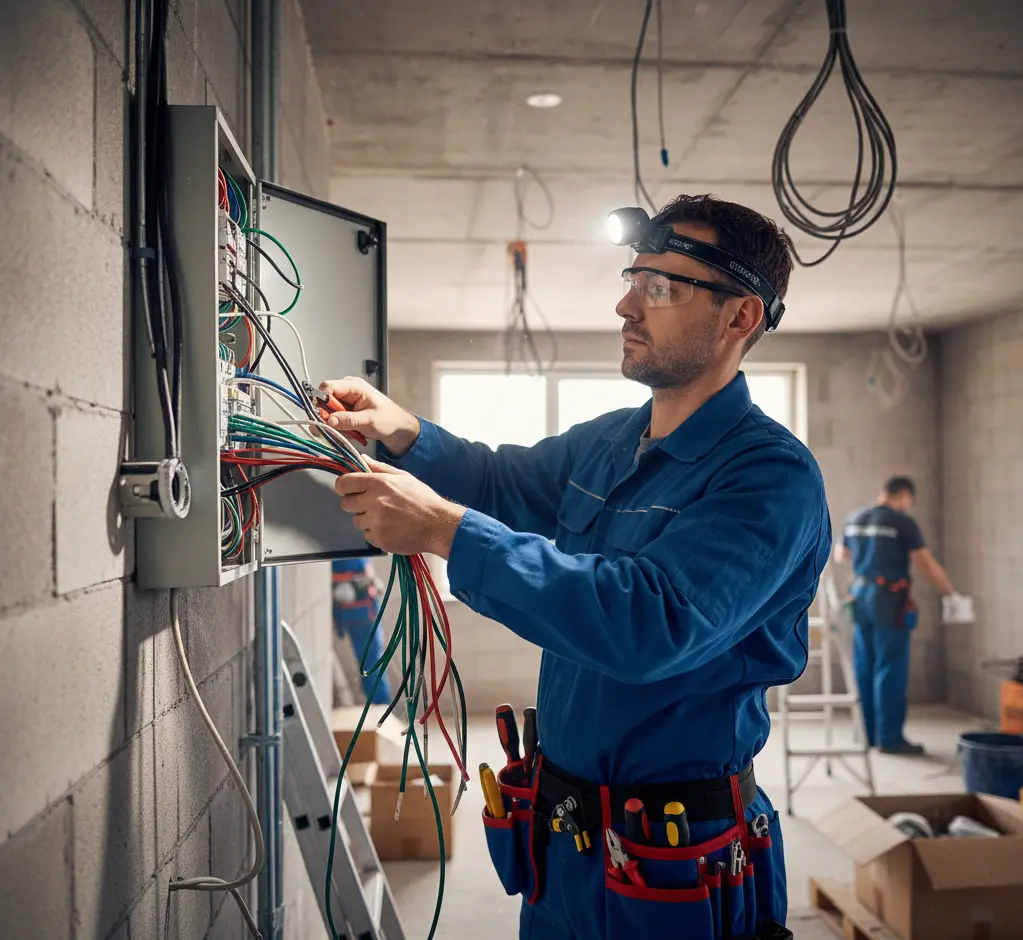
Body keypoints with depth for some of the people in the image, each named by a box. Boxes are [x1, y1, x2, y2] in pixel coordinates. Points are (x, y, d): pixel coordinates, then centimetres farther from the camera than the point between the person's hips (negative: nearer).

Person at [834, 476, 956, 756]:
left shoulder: (854, 519, 9)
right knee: (890, 668, -1)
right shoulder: (902, 522, -10)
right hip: (889, 601, -7)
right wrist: (951, 592, 3)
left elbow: (840, 555, 25)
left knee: (864, 667, 12)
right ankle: (889, 737, 2)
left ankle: (867, 734, 19)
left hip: (861, 596, 7)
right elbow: (927, 565, -11)